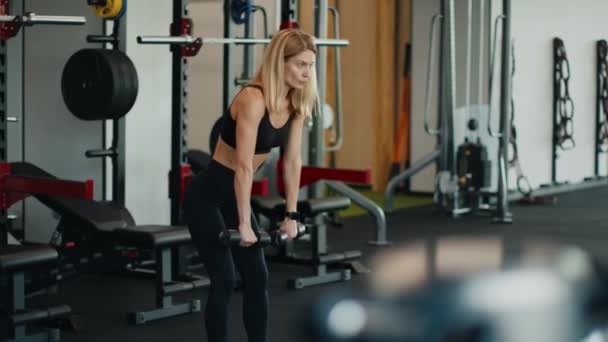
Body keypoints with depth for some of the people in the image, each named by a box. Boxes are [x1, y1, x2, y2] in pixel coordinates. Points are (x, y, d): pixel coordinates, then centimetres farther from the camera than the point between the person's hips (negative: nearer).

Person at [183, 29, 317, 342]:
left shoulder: (296, 103, -1)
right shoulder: (253, 99, -27)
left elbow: (292, 160, 5)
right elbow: (244, 166, -26)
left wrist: (291, 214, 5)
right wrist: (244, 223, -24)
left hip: (235, 194, 8)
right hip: (206, 196, -8)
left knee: (257, 278, 8)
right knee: (224, 280, -8)